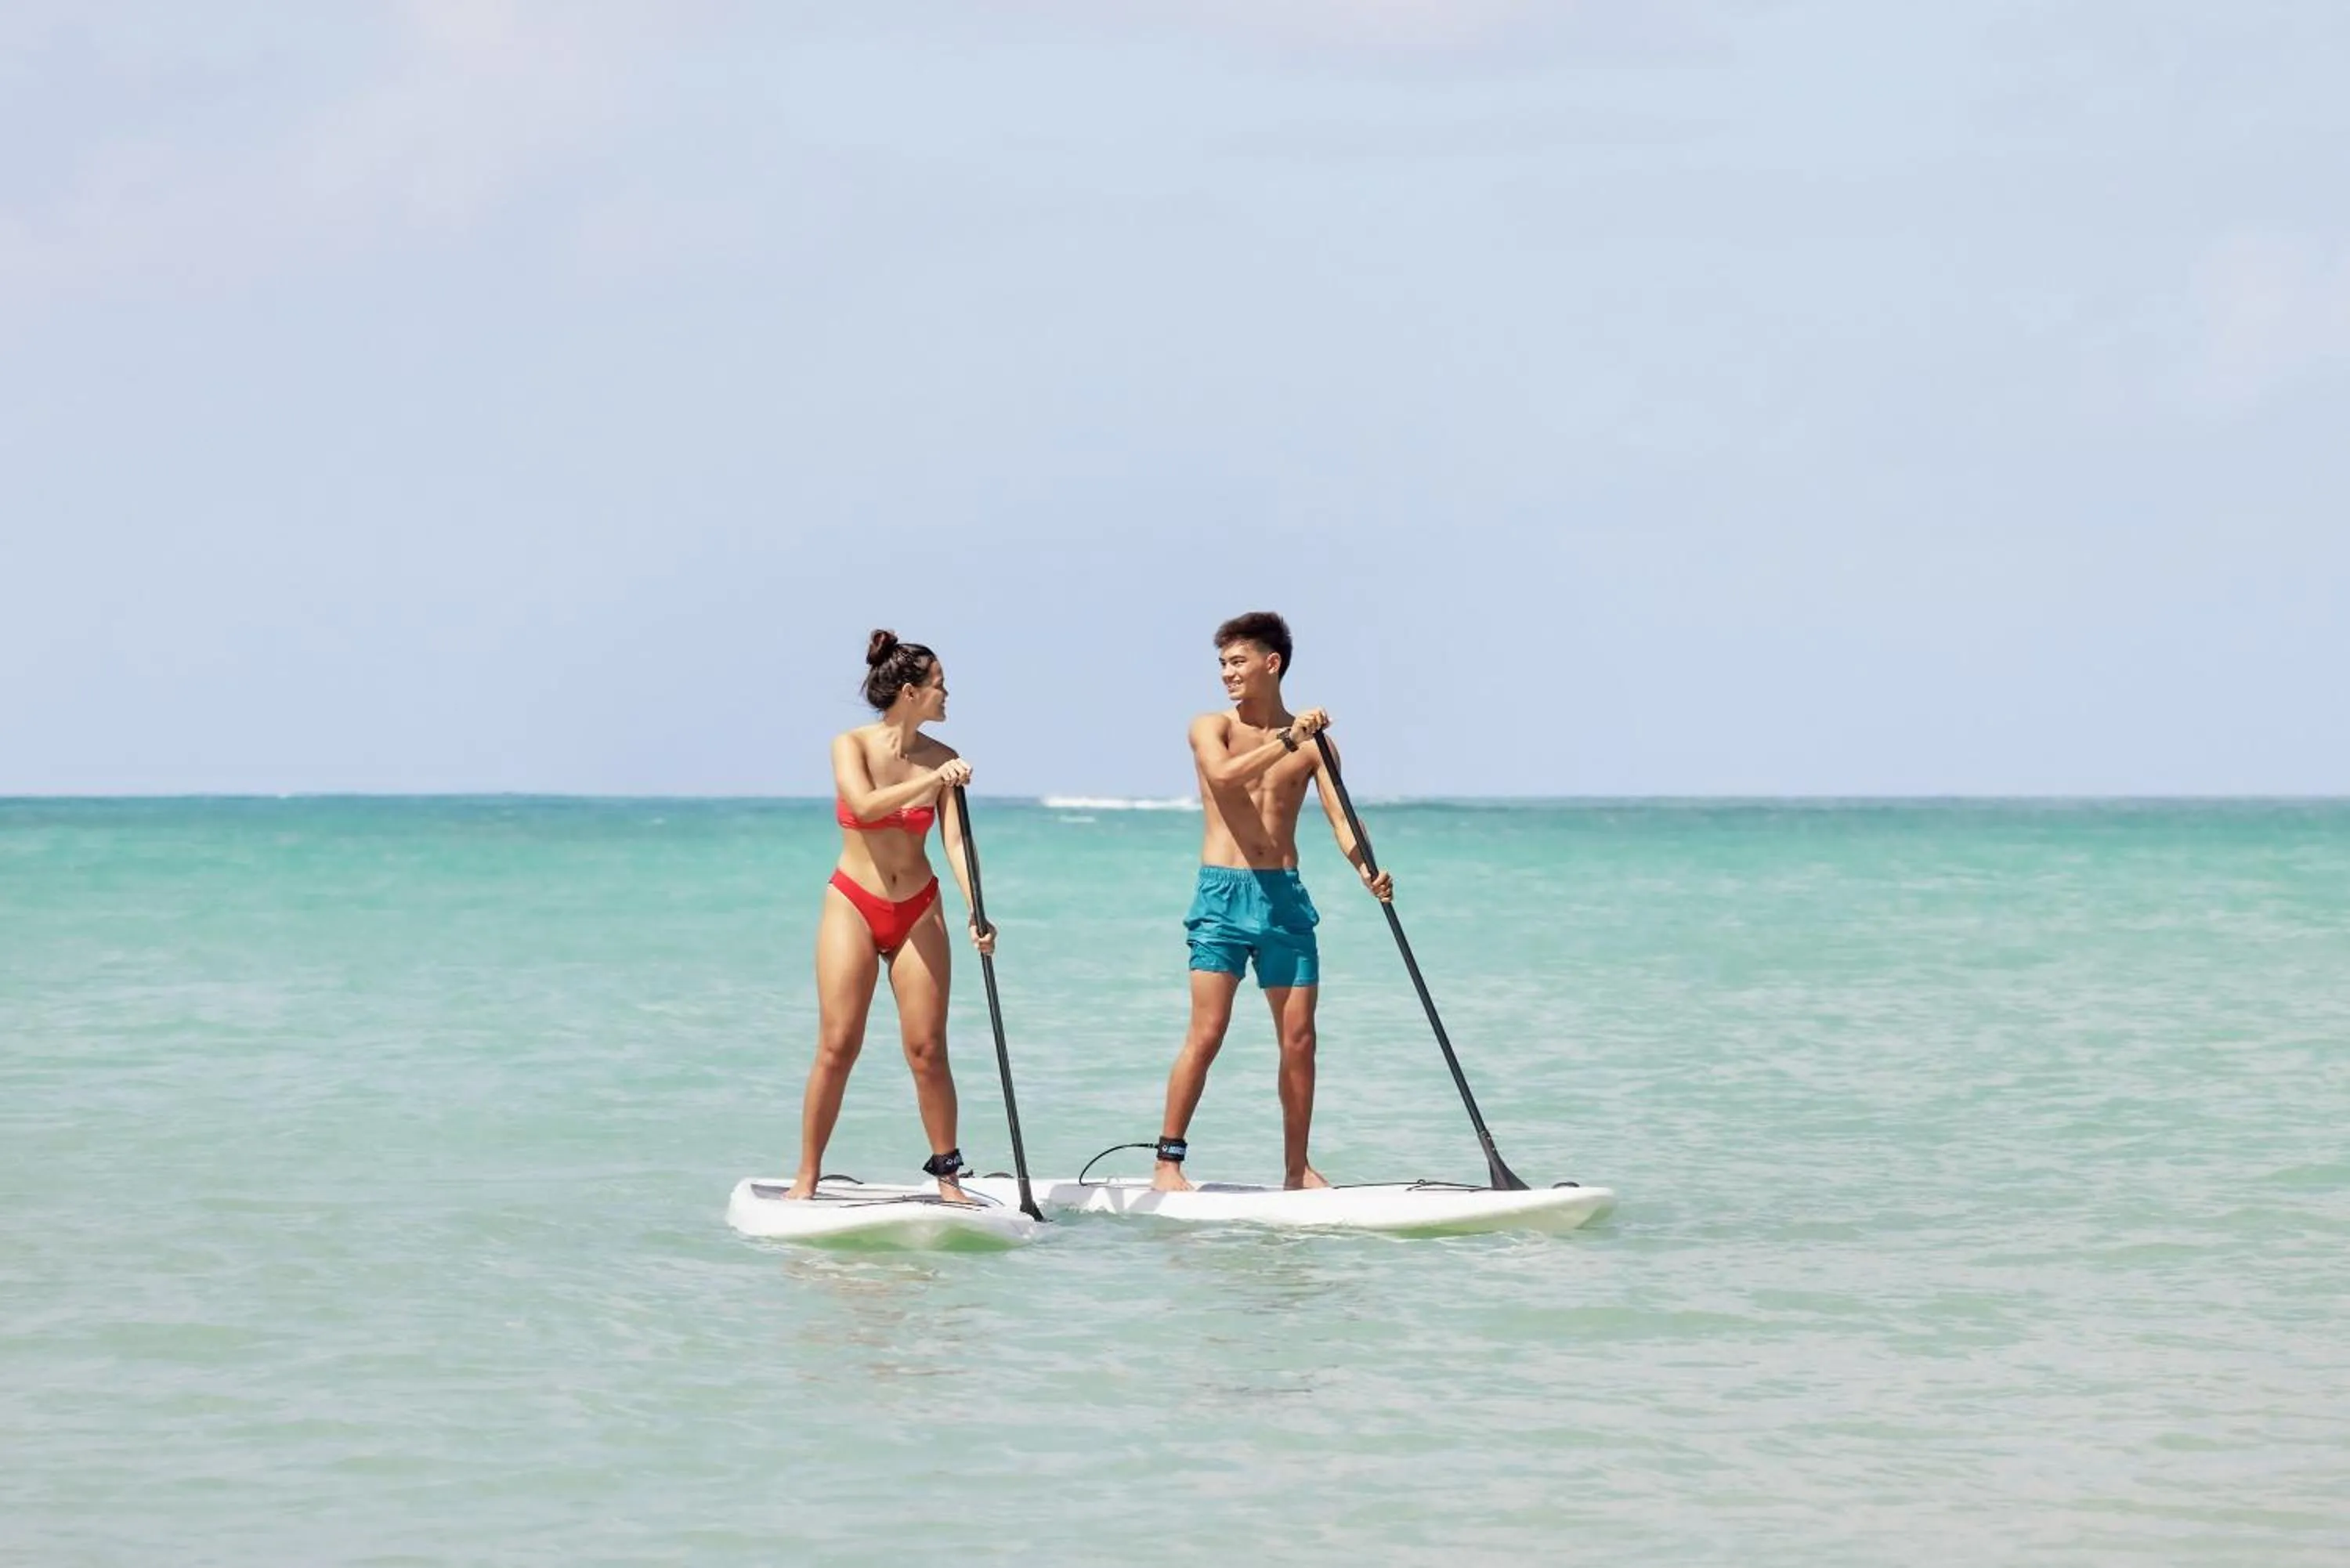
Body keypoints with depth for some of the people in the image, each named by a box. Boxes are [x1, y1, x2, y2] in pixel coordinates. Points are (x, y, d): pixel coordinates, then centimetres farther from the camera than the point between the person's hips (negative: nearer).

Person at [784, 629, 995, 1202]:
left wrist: (976, 912, -20)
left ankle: (947, 1174, 8)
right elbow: (864, 805, -25)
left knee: (928, 1049, -1)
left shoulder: (942, 760, -1)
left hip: (918, 910, 2)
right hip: (854, 904, -2)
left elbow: (955, 842, -7)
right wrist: (931, 782, -34)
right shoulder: (852, 745, -7)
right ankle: (806, 1176, 0)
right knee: (838, 1046, -7)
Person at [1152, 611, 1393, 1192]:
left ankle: (1297, 1168, 12)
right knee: (1206, 1035, -8)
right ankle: (1167, 1162, -4)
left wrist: (1368, 871, -20)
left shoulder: (1312, 742, 7)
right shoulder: (1211, 728, 2)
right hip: (1223, 894, -3)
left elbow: (1339, 817, -2)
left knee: (1299, 1040, 3)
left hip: (1285, 895, 3)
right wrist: (1287, 739, -27)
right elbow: (1224, 775, -20)